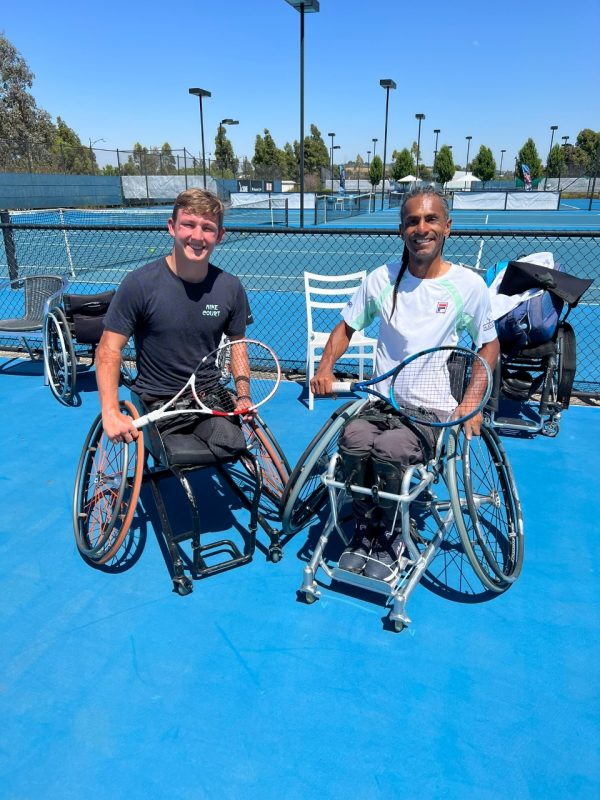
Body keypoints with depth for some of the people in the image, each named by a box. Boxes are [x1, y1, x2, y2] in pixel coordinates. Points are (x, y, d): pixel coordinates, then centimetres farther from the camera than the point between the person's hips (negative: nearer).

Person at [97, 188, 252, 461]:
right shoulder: (139, 283, -12)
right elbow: (109, 350, -9)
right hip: (157, 403, -3)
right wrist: (111, 413, -21)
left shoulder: (230, 287, -1)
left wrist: (244, 397, 1)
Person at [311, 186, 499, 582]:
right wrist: (325, 367, -4)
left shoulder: (469, 285, -3)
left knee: (389, 449, -31)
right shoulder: (381, 279, 3)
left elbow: (489, 345, 8)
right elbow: (347, 326, 14)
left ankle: (392, 541, -2)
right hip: (381, 401, 3)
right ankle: (365, 531, -2)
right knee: (353, 440, -29)